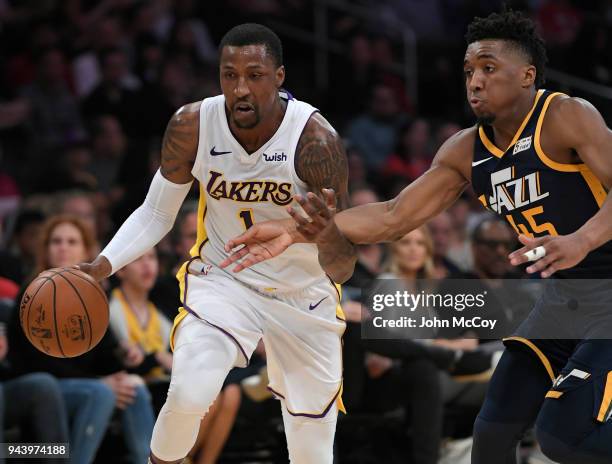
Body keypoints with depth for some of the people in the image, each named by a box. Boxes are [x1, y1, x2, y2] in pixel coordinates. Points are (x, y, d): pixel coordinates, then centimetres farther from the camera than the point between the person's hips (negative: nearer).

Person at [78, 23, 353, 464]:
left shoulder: (316, 141, -26)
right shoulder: (191, 126, -18)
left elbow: (341, 269, -25)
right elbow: (156, 213, -3)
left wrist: (332, 238, -49)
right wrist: (103, 265, -19)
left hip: (304, 293, 0)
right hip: (222, 278, 1)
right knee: (190, 394, -26)